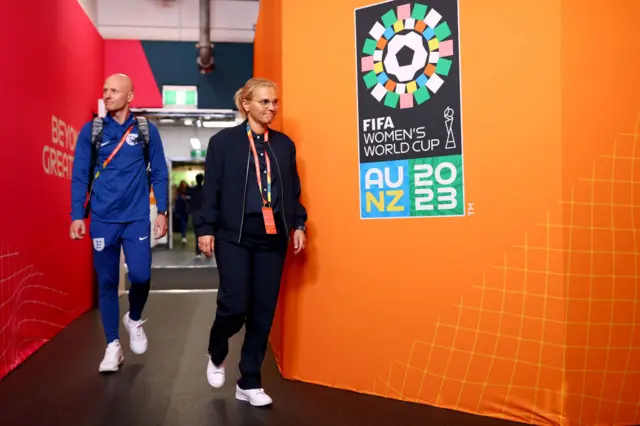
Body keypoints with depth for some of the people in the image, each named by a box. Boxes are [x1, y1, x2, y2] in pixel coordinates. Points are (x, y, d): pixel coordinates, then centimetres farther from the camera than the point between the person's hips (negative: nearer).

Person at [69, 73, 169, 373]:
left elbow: (159, 174, 5)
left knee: (140, 276, -5)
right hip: (102, 219, 1)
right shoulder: (90, 131, 2)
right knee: (106, 282, 5)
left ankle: (134, 320, 28)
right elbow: (80, 176, 3)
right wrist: (77, 215, -3)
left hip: (137, 218, 0)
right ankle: (113, 346, 18)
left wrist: (162, 212, 0)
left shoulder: (147, 131, 2)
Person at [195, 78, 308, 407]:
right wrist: (206, 228, -7)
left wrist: (298, 224, 6)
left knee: (264, 311, 4)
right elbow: (211, 188, -2)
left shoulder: (284, 144, 11)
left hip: (272, 237, 4)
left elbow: (293, 190, 14)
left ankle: (249, 383, 17)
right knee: (234, 305, -7)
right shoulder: (223, 141, 1)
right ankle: (216, 357, 27)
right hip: (234, 236, -3)